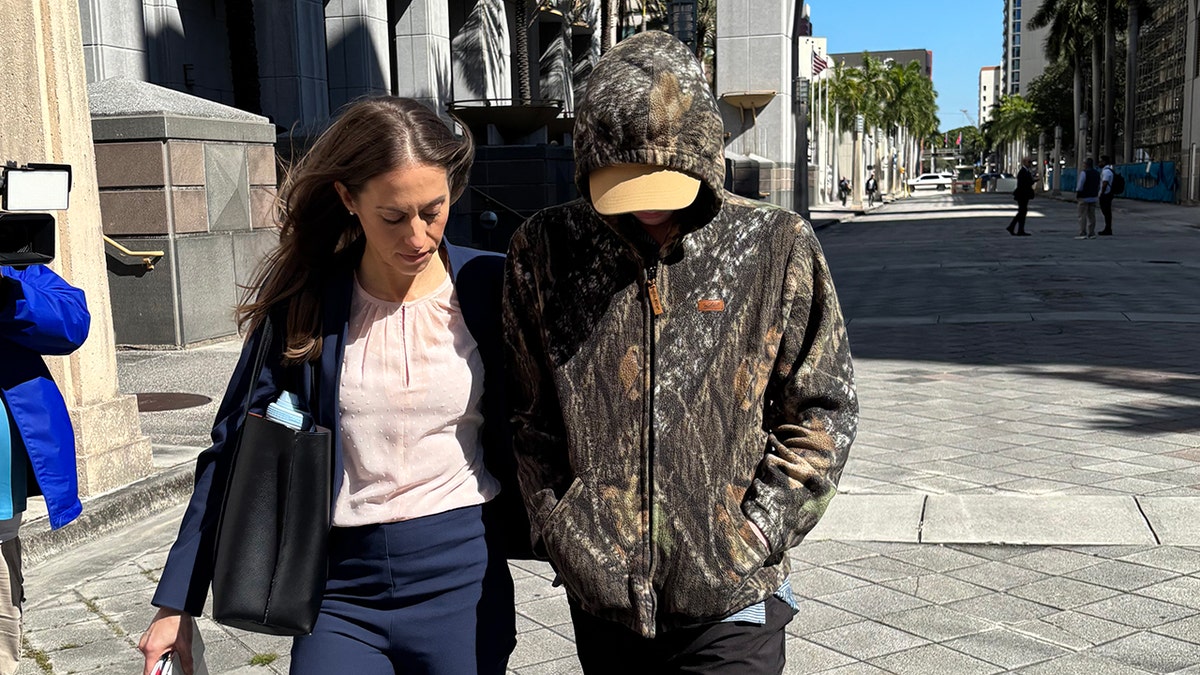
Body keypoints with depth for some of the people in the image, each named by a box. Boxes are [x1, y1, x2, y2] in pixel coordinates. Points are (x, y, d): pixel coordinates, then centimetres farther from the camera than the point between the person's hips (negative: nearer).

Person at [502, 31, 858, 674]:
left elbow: (822, 411, 0)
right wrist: (566, 536, -1)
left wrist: (754, 534, -6)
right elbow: (530, 420, 6)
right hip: (600, 594, 2)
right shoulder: (543, 251, -1)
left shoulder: (776, 245, -4)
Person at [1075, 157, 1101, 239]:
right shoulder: (1097, 173, 11)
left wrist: (1077, 195, -8)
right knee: (1091, 216, 9)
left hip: (1084, 198, -7)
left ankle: (1083, 233, -10)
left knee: (1082, 215, -6)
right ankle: (1091, 233, 9)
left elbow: (1080, 185, -16)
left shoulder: (1084, 173, -13)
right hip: (1094, 197, 7)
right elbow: (1098, 186, 15)